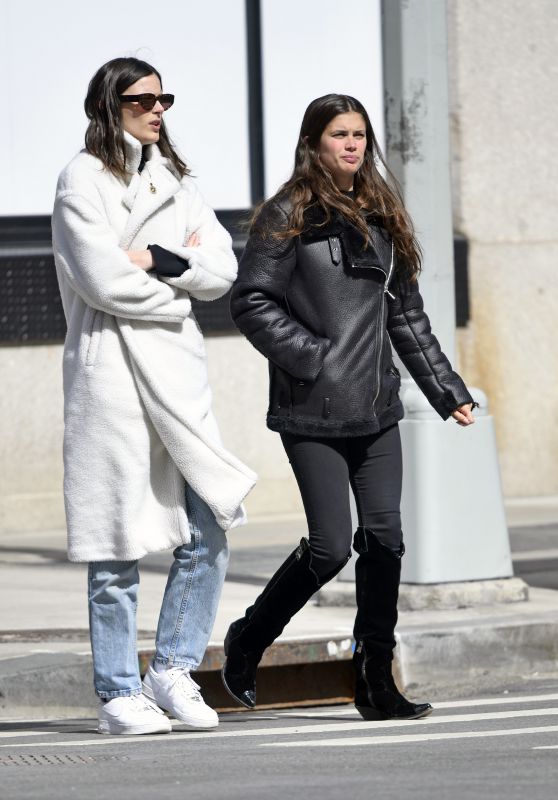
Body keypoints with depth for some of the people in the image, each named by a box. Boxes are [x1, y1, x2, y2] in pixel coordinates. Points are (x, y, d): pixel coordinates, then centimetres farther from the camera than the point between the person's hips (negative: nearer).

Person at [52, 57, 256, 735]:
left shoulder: (174, 180, 17)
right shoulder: (83, 179, -3)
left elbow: (222, 269, 8)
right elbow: (104, 280, -14)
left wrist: (157, 261, -9)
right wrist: (178, 289, 0)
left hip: (177, 372, 6)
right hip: (111, 368, -6)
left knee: (209, 530, 0)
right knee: (118, 547, -3)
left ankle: (173, 668, 12)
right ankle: (118, 695, 4)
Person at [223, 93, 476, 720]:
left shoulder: (382, 216, 15)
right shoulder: (290, 216, -4)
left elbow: (407, 315, 20)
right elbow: (251, 301, -9)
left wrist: (446, 390, 16)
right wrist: (310, 357, -15)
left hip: (376, 410, 6)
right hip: (313, 414, -6)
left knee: (384, 537, -1)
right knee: (330, 545, -9)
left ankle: (375, 681, 7)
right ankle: (247, 640, 14)